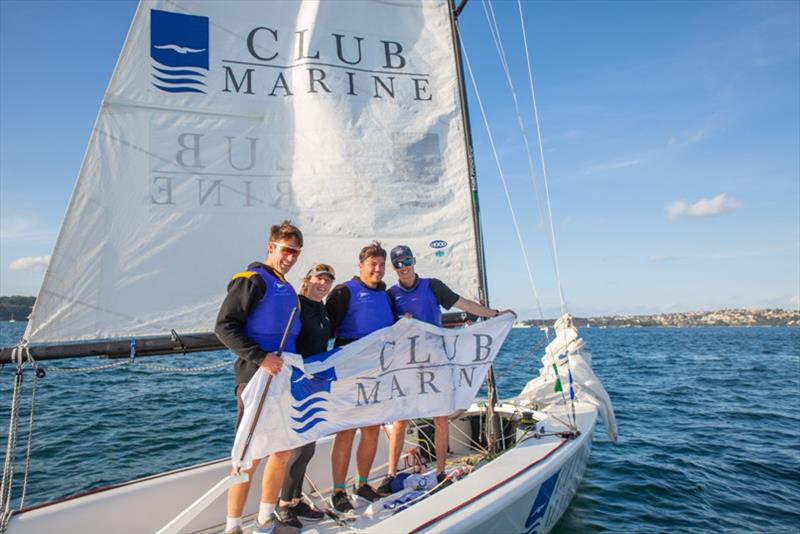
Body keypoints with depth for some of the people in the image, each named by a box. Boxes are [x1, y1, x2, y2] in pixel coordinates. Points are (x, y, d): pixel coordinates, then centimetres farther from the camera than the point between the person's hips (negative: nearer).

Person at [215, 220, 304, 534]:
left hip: (285, 381, 8)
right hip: (256, 380, -8)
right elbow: (224, 326, -15)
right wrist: (259, 358, -22)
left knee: (283, 451, 13)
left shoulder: (287, 289, 18)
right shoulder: (252, 280, -7)